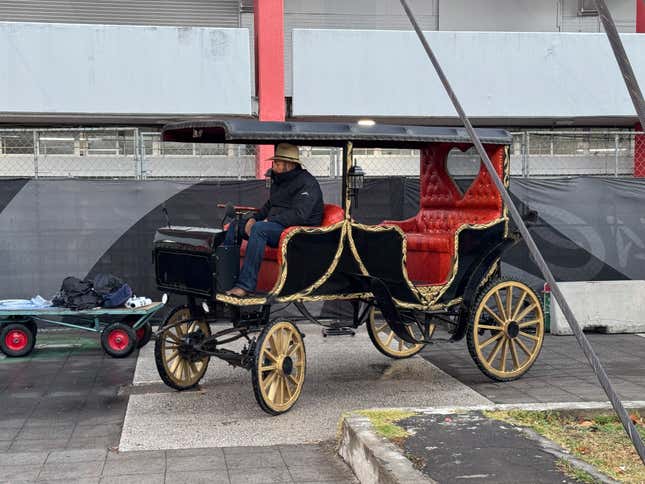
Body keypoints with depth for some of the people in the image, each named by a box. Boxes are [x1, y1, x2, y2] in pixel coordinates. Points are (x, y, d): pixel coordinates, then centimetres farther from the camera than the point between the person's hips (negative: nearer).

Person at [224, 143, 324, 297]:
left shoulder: (307, 183, -13)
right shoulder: (279, 180, 18)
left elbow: (299, 215, -24)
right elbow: (269, 206, 27)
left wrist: (269, 220, -22)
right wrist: (253, 218, 6)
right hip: (276, 226, 10)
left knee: (259, 229, -34)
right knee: (235, 226, 5)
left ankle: (246, 284, -37)